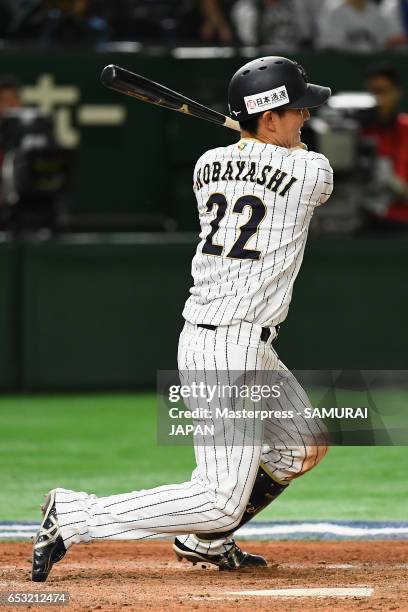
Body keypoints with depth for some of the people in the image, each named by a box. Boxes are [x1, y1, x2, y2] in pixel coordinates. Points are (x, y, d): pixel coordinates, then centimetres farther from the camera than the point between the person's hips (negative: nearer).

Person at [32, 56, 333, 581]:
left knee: (304, 447, 24)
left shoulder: (208, 165, 6)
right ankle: (74, 518, -8)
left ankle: (206, 540, 29)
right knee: (223, 500, -9)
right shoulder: (313, 172, -11)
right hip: (229, 349, -9)